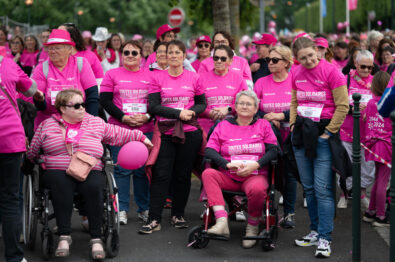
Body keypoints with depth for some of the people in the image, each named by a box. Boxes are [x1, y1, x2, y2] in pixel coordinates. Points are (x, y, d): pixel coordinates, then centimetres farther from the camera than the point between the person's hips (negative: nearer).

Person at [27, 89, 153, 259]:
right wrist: (42, 161, 4)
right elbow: (32, 151, 17)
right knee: (61, 185, -36)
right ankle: (64, 236, -34)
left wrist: (139, 137, 25)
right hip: (57, 171, -1)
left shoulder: (96, 123, 18)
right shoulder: (47, 125, 14)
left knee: (94, 186, -33)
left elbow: (118, 134, 26)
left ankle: (96, 239, -29)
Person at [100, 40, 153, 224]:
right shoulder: (112, 75, 7)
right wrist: (123, 117, -12)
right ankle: (121, 209, 3)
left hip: (145, 129, 2)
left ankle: (144, 209, 15)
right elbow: (105, 101, 0)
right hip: (119, 129, -2)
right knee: (122, 169, -3)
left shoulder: (149, 76, 11)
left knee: (143, 170, 4)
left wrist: (147, 117, -9)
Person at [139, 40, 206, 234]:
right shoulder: (158, 78, 1)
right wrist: (179, 113, -14)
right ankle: (154, 220, -4)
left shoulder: (193, 78, 6)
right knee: (161, 175, -5)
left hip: (189, 133, 1)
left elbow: (202, 103, 12)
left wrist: (191, 112, -10)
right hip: (166, 133, -1)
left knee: (183, 175, 7)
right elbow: (153, 107, -6)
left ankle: (178, 215, 20)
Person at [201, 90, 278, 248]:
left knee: (257, 189, -38)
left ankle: (253, 228, -11)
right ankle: (222, 222, -40)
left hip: (255, 176, -2)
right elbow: (210, 151, 4)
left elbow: (273, 150, 3)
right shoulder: (223, 126, 13)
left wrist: (255, 165, -13)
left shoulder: (263, 125, 13)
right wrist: (227, 164, -14)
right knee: (208, 174, -29)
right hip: (228, 177, 2)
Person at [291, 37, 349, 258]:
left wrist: (329, 132, -11)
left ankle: (325, 238, -4)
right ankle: (315, 231, 21)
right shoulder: (296, 74, 7)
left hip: (323, 133, -6)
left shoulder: (331, 71, -11)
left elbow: (343, 106, -11)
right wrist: (293, 124, 9)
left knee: (323, 188, -8)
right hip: (302, 132, 6)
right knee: (309, 187, 11)